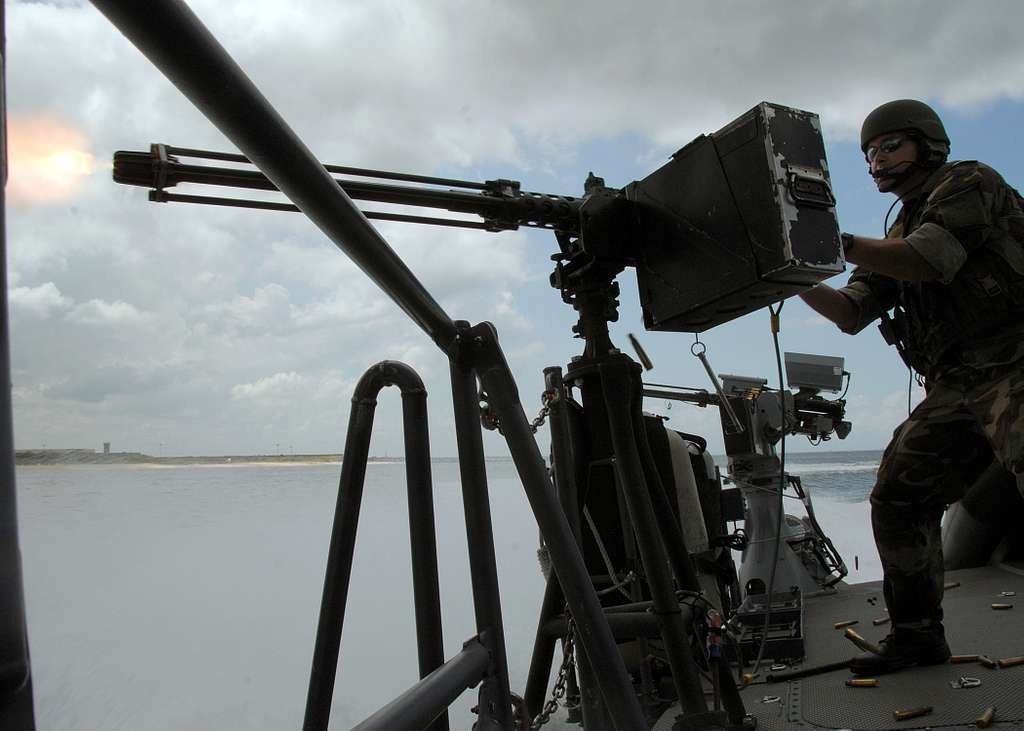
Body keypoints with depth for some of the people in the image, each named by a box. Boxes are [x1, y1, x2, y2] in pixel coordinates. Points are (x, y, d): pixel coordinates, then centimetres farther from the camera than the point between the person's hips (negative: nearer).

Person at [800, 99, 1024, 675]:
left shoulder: (970, 183, 1)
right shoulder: (901, 234, 23)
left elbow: (927, 262, -18)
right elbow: (851, 313, 15)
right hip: (953, 390, 8)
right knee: (898, 499, 2)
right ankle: (918, 636, 13)